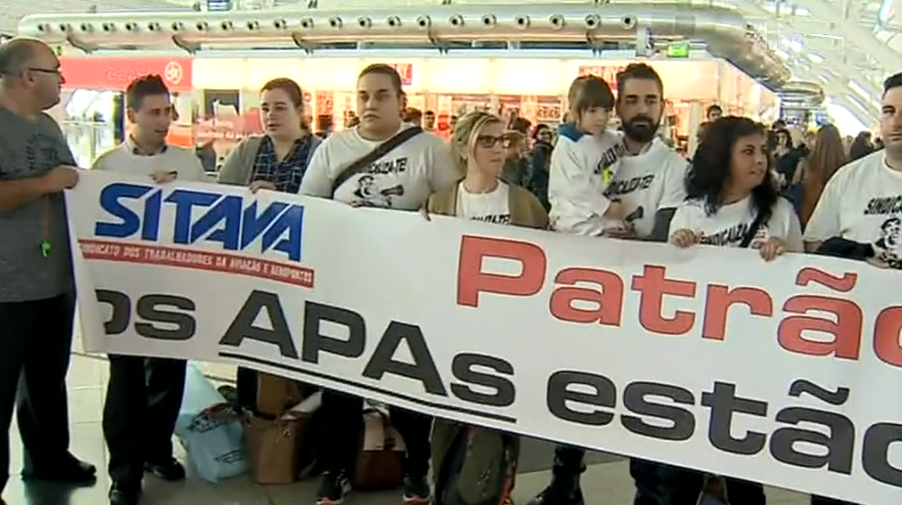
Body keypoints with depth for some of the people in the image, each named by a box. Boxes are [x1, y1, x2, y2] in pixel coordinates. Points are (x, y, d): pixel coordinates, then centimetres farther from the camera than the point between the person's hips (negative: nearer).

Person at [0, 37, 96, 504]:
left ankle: (49, 457, 37)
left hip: (57, 280, 9)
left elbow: (70, 185, 25)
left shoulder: (49, 126, 13)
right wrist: (43, 183, -23)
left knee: (49, 378, 21)